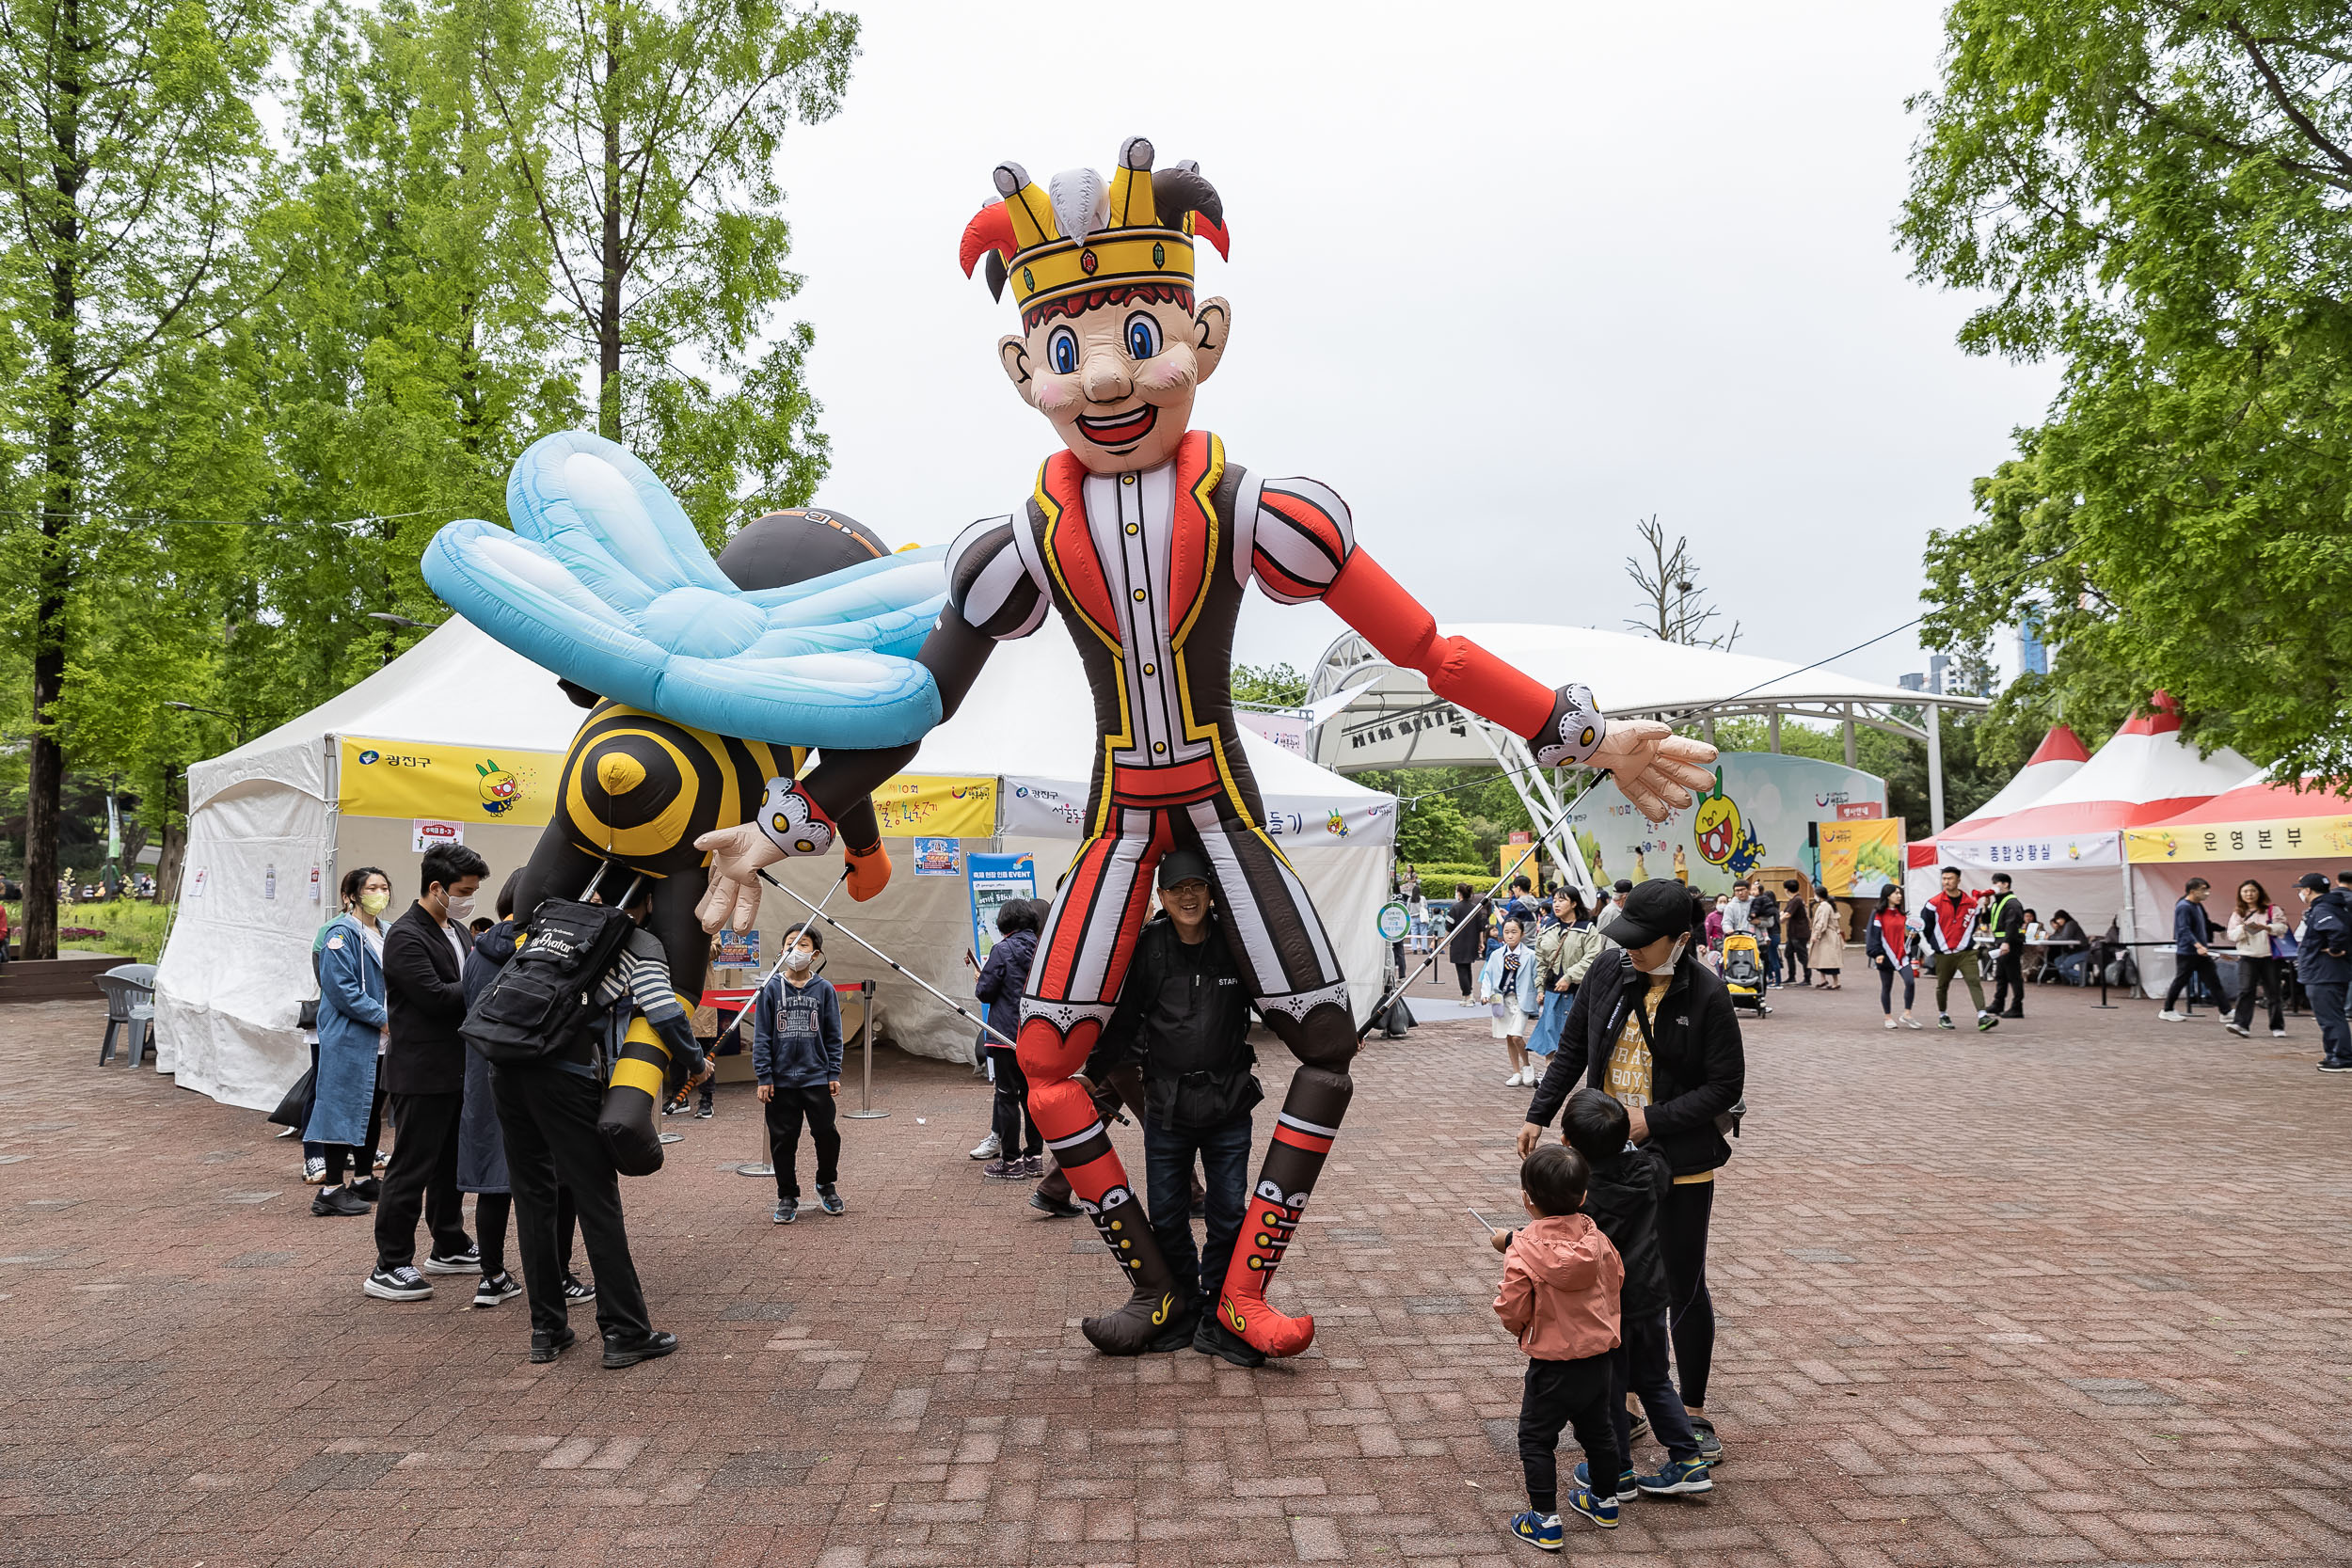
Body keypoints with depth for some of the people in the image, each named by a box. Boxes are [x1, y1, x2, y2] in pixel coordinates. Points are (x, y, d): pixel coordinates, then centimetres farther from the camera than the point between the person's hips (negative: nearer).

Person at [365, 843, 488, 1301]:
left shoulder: (458, 931, 13)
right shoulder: (406, 937, -16)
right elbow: (435, 997, -24)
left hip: (457, 1070, 9)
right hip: (421, 1073, -9)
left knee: (451, 1163, 19)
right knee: (410, 1169, -3)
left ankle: (449, 1247, 32)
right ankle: (389, 1267, 5)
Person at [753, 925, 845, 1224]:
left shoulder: (824, 989, 1)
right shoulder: (771, 988, -1)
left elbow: (833, 1036, 6)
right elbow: (761, 1036, 0)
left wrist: (834, 1075, 2)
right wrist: (764, 1077, -4)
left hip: (817, 1078, 0)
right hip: (781, 1080, 0)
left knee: (827, 1135, 4)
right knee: (783, 1140, 5)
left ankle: (826, 1184, 28)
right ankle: (787, 1197, 20)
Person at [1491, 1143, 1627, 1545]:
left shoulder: (1523, 1250, -22)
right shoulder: (1595, 1238, -8)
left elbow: (1512, 1312, -20)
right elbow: (1615, 1279, 9)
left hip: (1552, 1363, -6)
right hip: (1598, 1356, 6)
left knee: (1537, 1439, 10)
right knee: (1597, 1428, 24)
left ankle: (1543, 1520, 12)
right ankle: (1604, 1500, 41)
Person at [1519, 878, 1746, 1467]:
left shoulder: (1706, 994, -14)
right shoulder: (1608, 971, -2)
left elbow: (1725, 1087, -11)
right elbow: (1572, 1050, 9)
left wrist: (1652, 1120, -18)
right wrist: (1539, 1115, 3)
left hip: (1680, 1164, -4)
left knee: (1684, 1288, 8)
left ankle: (1693, 1413, 25)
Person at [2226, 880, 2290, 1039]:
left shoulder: (2272, 910, 5)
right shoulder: (2237, 913, 12)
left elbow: (2282, 927, -6)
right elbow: (2232, 935, 6)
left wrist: (2266, 927, -22)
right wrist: (2243, 928, -14)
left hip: (2269, 956, -1)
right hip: (2247, 956, 1)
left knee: (2273, 992, 5)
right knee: (2245, 990, -12)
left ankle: (2277, 1027, 14)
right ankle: (2241, 1024, -19)